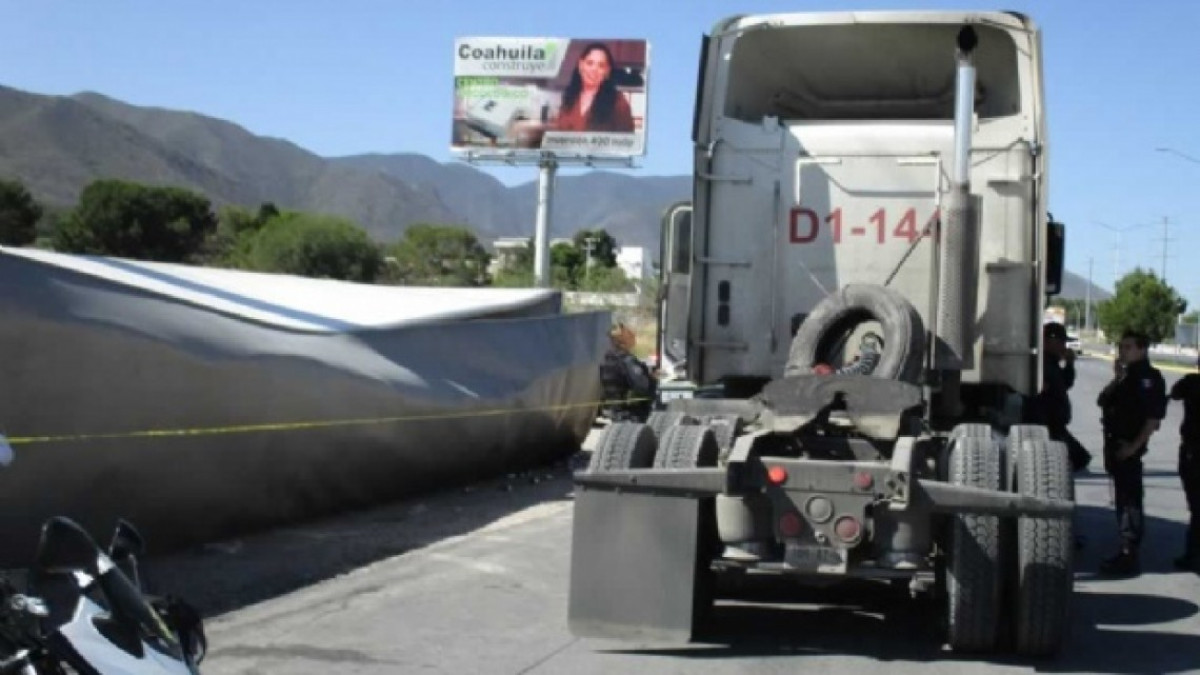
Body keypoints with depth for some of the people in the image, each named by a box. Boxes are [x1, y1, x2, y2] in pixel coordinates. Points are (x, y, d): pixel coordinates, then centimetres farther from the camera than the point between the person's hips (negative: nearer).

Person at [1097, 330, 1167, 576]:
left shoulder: (1148, 377, -12)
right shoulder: (1128, 375, 16)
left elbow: (1154, 417, -19)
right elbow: (1103, 400, 13)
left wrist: (1134, 446, -21)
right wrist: (1116, 379, -2)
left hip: (1128, 447, -9)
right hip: (1115, 443, 9)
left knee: (1130, 501, -7)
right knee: (1123, 498, 14)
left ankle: (1130, 557, -6)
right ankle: (1126, 552, 22)